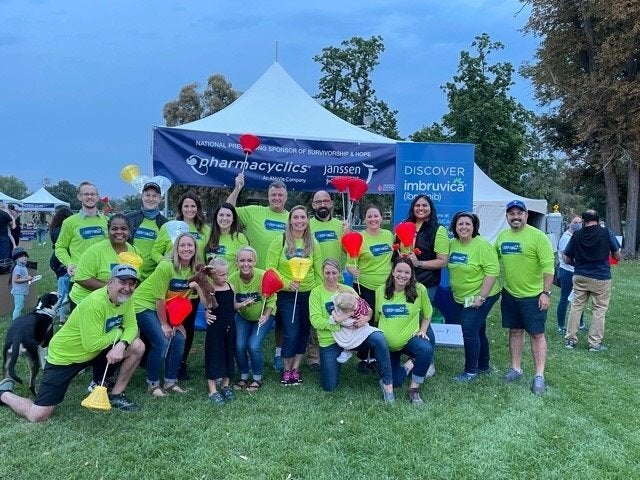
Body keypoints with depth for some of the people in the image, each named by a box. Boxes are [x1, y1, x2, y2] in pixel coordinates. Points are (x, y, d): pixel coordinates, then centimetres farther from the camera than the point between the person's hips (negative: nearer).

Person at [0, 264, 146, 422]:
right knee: (38, 416, -9)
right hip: (64, 356, -7)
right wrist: (118, 332, -17)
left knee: (138, 346, -10)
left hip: (94, 353, 7)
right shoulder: (95, 303, -31)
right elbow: (92, 345, -31)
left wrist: (122, 344, -28)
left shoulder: (125, 297, -9)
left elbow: (132, 327, -8)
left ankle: (116, 395, 8)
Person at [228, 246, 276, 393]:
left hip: (263, 316, -2)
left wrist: (266, 316, -32)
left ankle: (257, 379, 9)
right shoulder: (232, 279, -20)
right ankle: (243, 377, 15)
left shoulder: (263, 276, -26)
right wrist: (240, 305, -34)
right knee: (239, 346, -14)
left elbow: (271, 300, -17)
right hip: (243, 317, 2)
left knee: (254, 346, -18)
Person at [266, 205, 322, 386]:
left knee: (303, 332, 9)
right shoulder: (280, 241, -5)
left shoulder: (313, 244, 4)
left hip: (308, 294, 3)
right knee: (290, 334, -5)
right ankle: (286, 370, 16)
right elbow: (271, 267, -8)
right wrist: (286, 283, -18)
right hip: (286, 295, -3)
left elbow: (318, 272, 8)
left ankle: (295, 368, 24)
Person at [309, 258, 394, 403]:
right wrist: (338, 322, -23)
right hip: (330, 340, -1)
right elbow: (315, 320, -11)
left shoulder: (347, 290, 9)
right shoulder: (316, 293, -1)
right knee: (329, 387, -2)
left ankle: (387, 382, -20)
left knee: (378, 338, -31)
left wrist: (366, 317, -16)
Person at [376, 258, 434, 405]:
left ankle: (414, 389, -13)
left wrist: (422, 331, -5)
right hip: (386, 343, 2)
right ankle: (409, 366, 27)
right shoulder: (381, 291, -5)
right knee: (393, 382, -8)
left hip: (410, 338, -1)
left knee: (427, 349, -35)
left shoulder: (419, 290, -11)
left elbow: (427, 314, 5)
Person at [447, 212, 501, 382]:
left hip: (480, 297, -7)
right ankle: (483, 366, 32)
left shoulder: (482, 245, -18)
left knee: (470, 331, -8)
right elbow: (452, 267, 16)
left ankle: (471, 371, 6)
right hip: (461, 297, 7)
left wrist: (481, 297, -23)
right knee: (477, 331, 18)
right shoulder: (452, 244, 1)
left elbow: (492, 271, -22)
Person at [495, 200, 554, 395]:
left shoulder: (538, 236, -14)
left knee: (537, 334, 1)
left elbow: (548, 266, -16)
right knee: (515, 331, 14)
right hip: (509, 294, 6)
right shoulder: (502, 236, 4)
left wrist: (546, 293, -19)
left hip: (533, 296, -5)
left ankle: (539, 376, 8)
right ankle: (516, 368, 27)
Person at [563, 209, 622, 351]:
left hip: (580, 277, 2)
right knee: (599, 309, 6)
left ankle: (570, 339, 13)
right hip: (601, 278, -2)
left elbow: (567, 258, 5)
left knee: (576, 307, 10)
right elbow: (617, 256, 1)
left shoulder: (576, 235, 0)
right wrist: (619, 256, 24)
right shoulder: (607, 233, -6)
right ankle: (595, 343, 10)